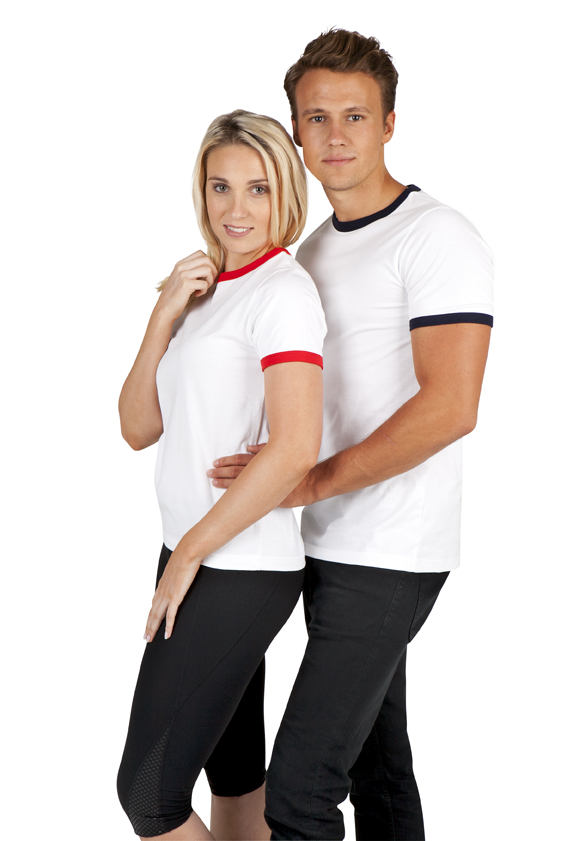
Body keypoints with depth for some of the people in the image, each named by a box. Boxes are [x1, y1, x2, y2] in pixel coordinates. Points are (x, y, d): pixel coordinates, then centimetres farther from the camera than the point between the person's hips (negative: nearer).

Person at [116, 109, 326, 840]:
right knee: (233, 771, 16)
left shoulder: (282, 292, -12)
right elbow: (139, 428, 8)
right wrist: (166, 313, -4)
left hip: (241, 571, -8)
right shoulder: (206, 292, 13)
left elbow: (295, 450, -24)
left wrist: (190, 552, -15)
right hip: (198, 560, 8)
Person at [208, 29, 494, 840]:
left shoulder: (439, 239, -13)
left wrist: (312, 482, -20)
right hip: (335, 547, 9)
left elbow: (450, 407, -23)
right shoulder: (315, 250, 14)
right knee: (375, 756, 17)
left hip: (388, 559, -8)